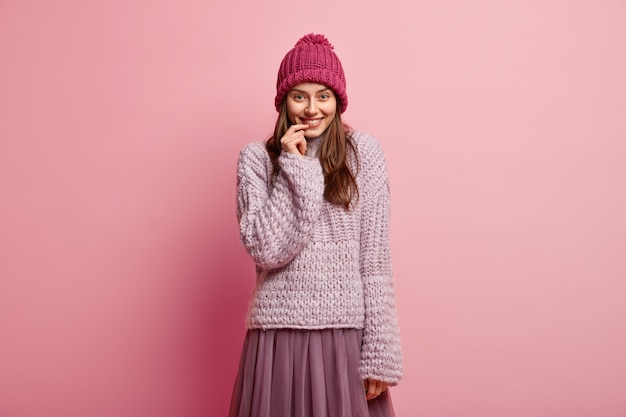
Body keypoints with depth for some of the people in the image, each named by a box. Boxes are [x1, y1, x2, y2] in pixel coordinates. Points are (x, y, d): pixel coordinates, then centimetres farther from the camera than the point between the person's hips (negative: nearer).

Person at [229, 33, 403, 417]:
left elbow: (375, 260, -3)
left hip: (347, 333, 0)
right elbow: (266, 251, -10)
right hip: (279, 332, 0)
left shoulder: (364, 152, -1)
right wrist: (296, 167, -12)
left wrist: (380, 353, -6)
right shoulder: (256, 158, 0)